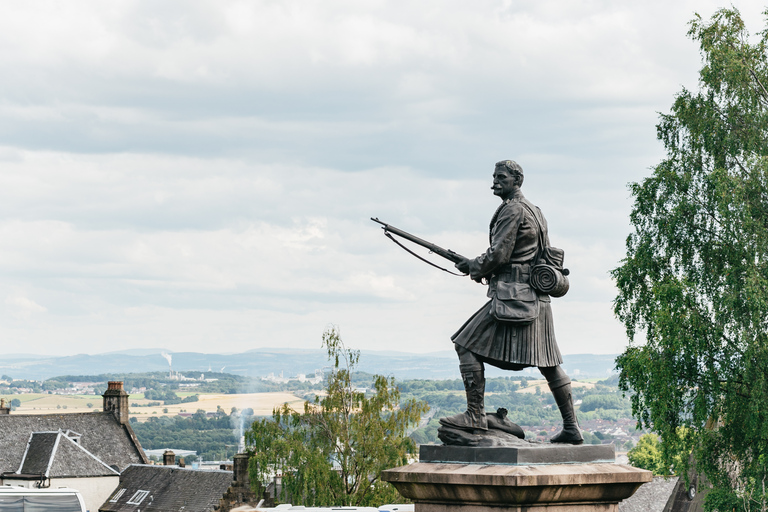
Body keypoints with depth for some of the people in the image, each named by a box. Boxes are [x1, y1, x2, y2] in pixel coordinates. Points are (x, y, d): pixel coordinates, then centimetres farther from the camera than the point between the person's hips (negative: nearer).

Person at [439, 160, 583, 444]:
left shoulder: (512, 210, -9)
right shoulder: (535, 211, 21)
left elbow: (499, 254, -15)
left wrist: (475, 267, 2)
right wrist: (482, 266, 18)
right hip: (538, 296, 10)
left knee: (468, 345, -6)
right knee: (548, 362, 9)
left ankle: (475, 415, -12)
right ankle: (571, 427, 7)